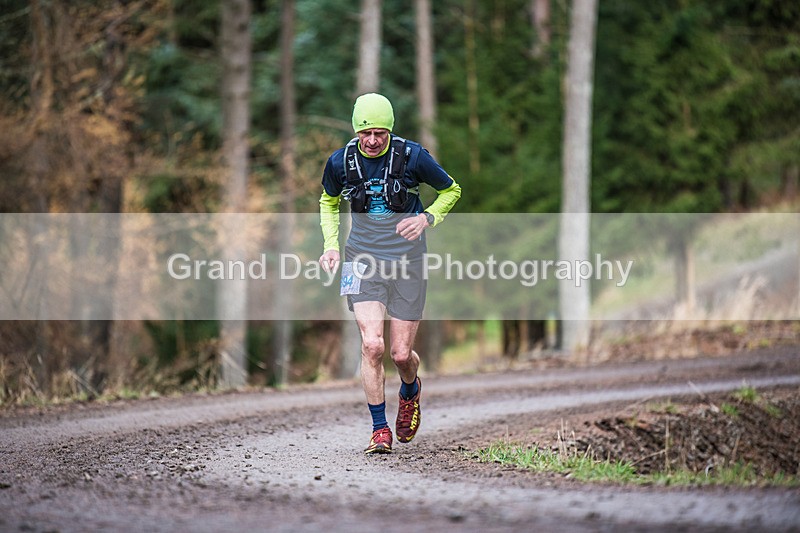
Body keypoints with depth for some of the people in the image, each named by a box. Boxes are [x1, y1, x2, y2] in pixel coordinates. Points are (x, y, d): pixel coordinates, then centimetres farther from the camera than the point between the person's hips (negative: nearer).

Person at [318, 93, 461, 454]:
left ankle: (410, 391, 39)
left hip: (406, 262, -1)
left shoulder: (412, 156, -9)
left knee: (401, 354, 1)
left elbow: (451, 191, 7)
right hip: (363, 261, 1)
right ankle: (380, 430, -3)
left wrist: (427, 218, -11)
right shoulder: (340, 162, -4)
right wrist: (331, 245, 3)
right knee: (372, 345, -16)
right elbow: (328, 202, 17)